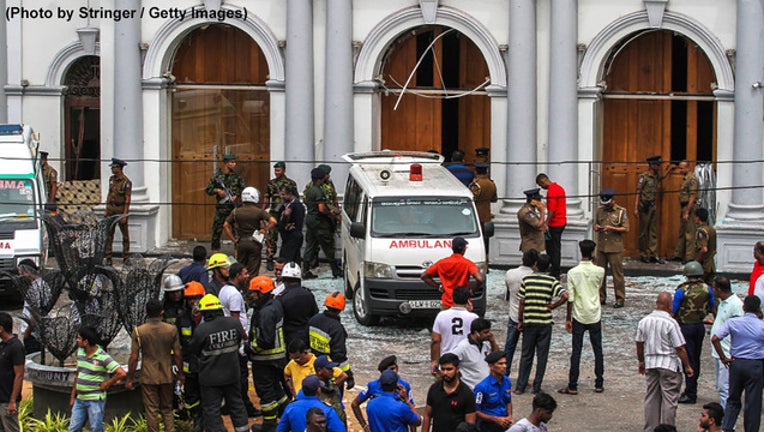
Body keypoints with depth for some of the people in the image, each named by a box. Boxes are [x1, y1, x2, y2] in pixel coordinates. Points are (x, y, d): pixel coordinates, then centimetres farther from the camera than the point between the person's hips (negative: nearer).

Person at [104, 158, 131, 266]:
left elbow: (127, 199, -16)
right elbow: (109, 194, 13)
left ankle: (126, 257, 16)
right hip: (111, 209, 5)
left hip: (121, 210, -5)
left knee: (125, 234, 7)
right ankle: (108, 258, 0)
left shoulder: (127, 182, -14)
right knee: (108, 234, -1)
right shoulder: (112, 179, 6)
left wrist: (124, 215, -19)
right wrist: (106, 210, 10)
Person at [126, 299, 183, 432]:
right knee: (167, 409, 16)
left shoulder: (138, 331, -11)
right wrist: (180, 373, 12)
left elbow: (134, 357, -10)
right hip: (166, 376, 2)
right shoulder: (171, 330, -6)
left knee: (151, 411, 6)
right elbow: (178, 354, -2)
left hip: (148, 377, -2)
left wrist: (130, 379, -1)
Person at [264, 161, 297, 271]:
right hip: (274, 213, 1)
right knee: (272, 237, -5)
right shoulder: (271, 183, 10)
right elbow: (266, 199, 14)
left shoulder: (291, 183, 3)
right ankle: (270, 260, -2)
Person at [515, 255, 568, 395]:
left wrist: (520, 321, 5)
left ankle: (520, 386, 9)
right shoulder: (552, 281, -4)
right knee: (542, 356, 7)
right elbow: (565, 296, -18)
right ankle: (537, 387, 8)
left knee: (526, 355, 9)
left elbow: (521, 303, -3)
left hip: (529, 322, 1)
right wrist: (552, 306, -4)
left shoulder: (526, 279, -3)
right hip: (545, 322, -1)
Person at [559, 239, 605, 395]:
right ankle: (599, 384, 15)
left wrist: (568, 318, -1)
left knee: (576, 352, 2)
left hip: (578, 317, -1)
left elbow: (570, 298, -9)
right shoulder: (599, 271, -6)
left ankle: (572, 386, 2)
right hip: (595, 316, 1)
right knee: (598, 351, 11)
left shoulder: (573, 272, -10)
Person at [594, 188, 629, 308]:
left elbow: (626, 229, -5)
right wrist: (596, 228, -6)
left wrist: (612, 228, -18)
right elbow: (595, 225, 18)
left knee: (617, 274, -2)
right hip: (601, 247, 5)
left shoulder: (621, 211, -3)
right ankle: (601, 298, 17)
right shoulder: (600, 210, 10)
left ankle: (620, 299, 4)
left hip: (615, 248, -5)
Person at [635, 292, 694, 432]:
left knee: (651, 398, 13)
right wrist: (687, 366, -4)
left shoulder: (644, 321, 1)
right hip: (669, 364, -5)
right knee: (669, 399, 2)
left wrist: (641, 362, 24)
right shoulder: (671, 323, -16)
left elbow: (639, 344, 10)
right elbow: (679, 348, -14)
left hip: (650, 363, 6)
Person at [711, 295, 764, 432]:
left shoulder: (733, 322, -4)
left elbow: (715, 339, -10)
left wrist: (723, 358, -2)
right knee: (753, 402, 6)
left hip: (736, 363, 2)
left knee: (733, 399, 15)